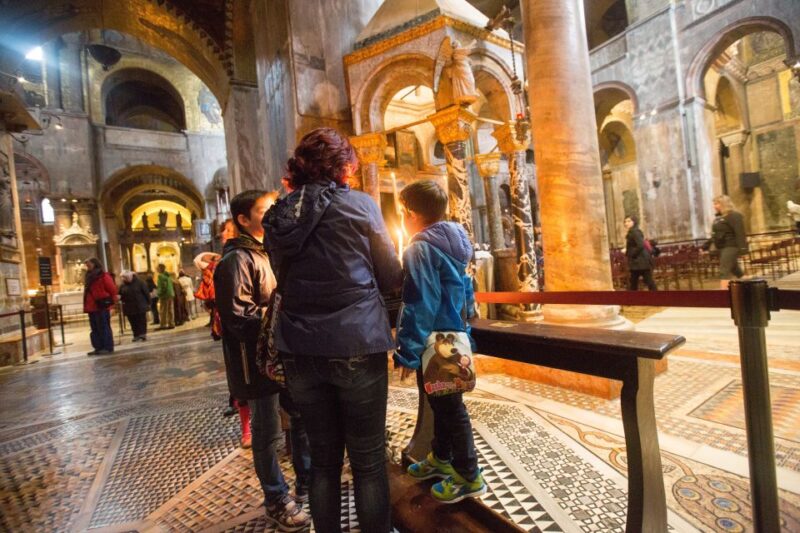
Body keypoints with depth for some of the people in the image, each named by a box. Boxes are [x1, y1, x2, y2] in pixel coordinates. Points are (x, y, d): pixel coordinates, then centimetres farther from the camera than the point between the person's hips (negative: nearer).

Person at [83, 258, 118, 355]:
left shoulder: (103, 275, -8)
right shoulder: (89, 276, 17)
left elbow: (112, 289, -10)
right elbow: (88, 292, 22)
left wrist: (110, 301, -6)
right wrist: (87, 305, 17)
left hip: (102, 306, -9)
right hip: (92, 307, 9)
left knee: (104, 327, -6)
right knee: (95, 329, 10)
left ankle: (108, 347, -2)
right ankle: (99, 348, 16)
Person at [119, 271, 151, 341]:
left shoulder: (139, 282, -6)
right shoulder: (123, 285, 6)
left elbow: (146, 292, -5)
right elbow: (120, 295, 14)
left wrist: (148, 303, -6)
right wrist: (119, 297, -12)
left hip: (140, 306, -4)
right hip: (129, 308, 4)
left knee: (142, 321, 0)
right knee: (133, 323, 7)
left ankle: (143, 334, 3)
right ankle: (136, 335, 14)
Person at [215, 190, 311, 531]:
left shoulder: (268, 252, 15)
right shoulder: (237, 259, -14)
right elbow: (239, 317, -20)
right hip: (258, 360, -8)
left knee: (303, 418, 18)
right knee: (268, 434, 7)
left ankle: (307, 483, 38)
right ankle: (277, 502, 28)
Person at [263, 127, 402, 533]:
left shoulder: (278, 216, 6)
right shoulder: (359, 205, -5)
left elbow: (284, 278, 14)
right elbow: (391, 277, -1)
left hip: (300, 350, 4)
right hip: (356, 346, -4)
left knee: (323, 458, 19)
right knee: (368, 460, 12)